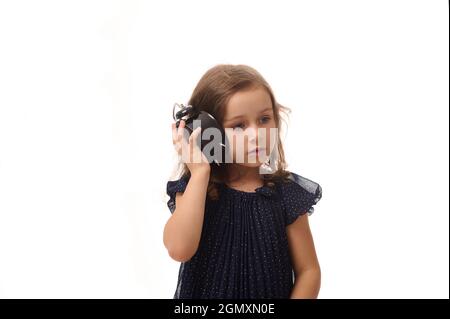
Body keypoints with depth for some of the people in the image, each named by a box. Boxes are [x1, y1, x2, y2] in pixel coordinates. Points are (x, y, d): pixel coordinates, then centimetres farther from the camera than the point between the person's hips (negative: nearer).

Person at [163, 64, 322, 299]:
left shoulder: (286, 193, -11)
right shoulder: (192, 188, -12)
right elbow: (179, 250, -29)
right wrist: (199, 171, -27)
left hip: (271, 294, 1)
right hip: (204, 292, 0)